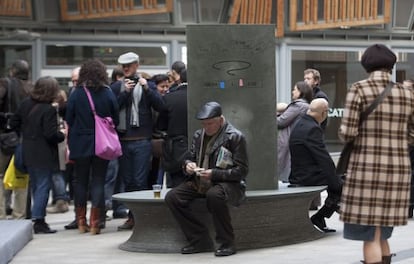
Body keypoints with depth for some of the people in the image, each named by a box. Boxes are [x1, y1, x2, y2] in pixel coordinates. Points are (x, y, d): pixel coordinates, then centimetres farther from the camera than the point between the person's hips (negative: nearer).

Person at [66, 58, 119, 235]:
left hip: (80, 144, 0)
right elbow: (116, 120, 0)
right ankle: (95, 223, 0)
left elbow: (69, 121, -3)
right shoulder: (108, 94, -5)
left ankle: (81, 222, 15)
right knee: (98, 181, 4)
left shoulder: (76, 94, -7)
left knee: (81, 181, 11)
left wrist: (70, 144, 6)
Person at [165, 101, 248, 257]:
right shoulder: (199, 135, 12)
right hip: (199, 183, 6)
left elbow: (242, 171, -10)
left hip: (227, 183, -6)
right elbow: (190, 158, 24)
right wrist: (188, 165, -3)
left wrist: (214, 174, -20)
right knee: (172, 197, -16)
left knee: (214, 195, -40)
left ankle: (226, 243, -23)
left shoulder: (235, 137, -7)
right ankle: (200, 240, -10)